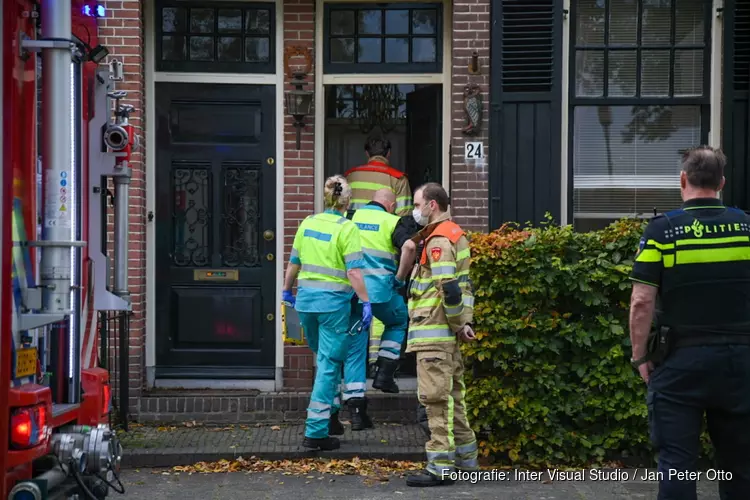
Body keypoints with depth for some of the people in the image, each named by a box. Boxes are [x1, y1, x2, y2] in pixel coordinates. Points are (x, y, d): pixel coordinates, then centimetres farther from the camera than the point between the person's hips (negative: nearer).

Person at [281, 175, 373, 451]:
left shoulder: (308, 222, 7)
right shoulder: (347, 228, -10)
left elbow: (294, 262, 15)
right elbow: (354, 271, -15)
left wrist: (287, 290, 28)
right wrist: (366, 303, -12)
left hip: (306, 297, 6)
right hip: (334, 301, -6)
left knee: (324, 357, 23)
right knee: (329, 363, 0)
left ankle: (329, 412, 25)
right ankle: (316, 430, 1)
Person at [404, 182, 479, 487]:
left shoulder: (438, 240, -15)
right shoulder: (454, 234, 17)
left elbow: (449, 290, -22)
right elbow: (464, 285, 17)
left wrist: (457, 324, -11)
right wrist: (464, 321, 9)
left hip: (433, 333, -10)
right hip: (445, 333, 10)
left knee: (436, 397, -7)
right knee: (452, 395, 15)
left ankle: (440, 466, -5)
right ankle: (465, 459, 22)